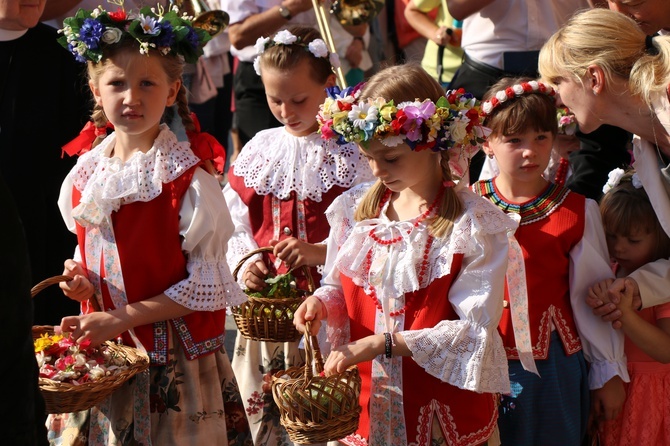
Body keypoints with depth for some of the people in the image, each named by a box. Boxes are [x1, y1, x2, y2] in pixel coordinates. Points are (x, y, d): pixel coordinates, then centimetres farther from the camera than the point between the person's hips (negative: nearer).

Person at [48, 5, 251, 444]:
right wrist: (83, 281, -4)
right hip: (101, 350, 5)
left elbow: (207, 287, -15)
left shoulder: (189, 181, -15)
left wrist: (122, 317, -18)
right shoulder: (85, 174, 3)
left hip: (172, 359, -5)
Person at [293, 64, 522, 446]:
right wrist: (322, 300, -10)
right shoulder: (356, 209, 3)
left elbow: (474, 329, -17)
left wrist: (382, 343, -23)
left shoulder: (474, 224, -14)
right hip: (366, 397, 4)